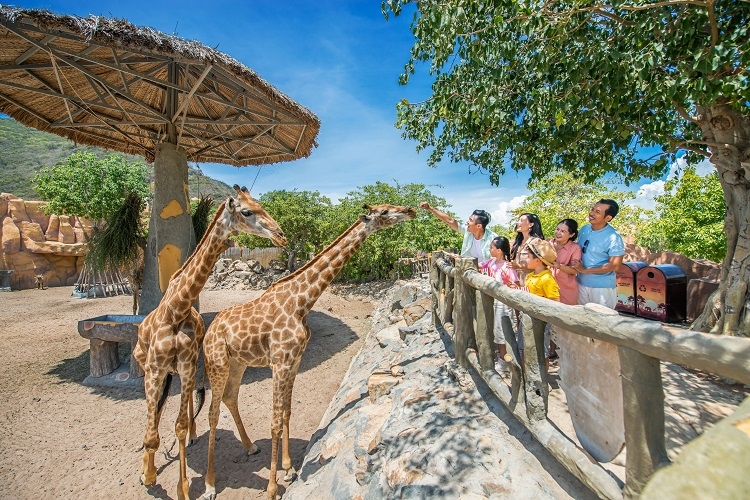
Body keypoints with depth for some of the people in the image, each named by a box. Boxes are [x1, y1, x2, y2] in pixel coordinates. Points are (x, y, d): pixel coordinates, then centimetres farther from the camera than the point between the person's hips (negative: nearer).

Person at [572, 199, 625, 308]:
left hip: (603, 287, -6)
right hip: (582, 283, 6)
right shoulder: (584, 229, 1)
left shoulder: (613, 238, -18)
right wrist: (575, 265, -3)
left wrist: (585, 270, -18)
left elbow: (614, 266, -20)